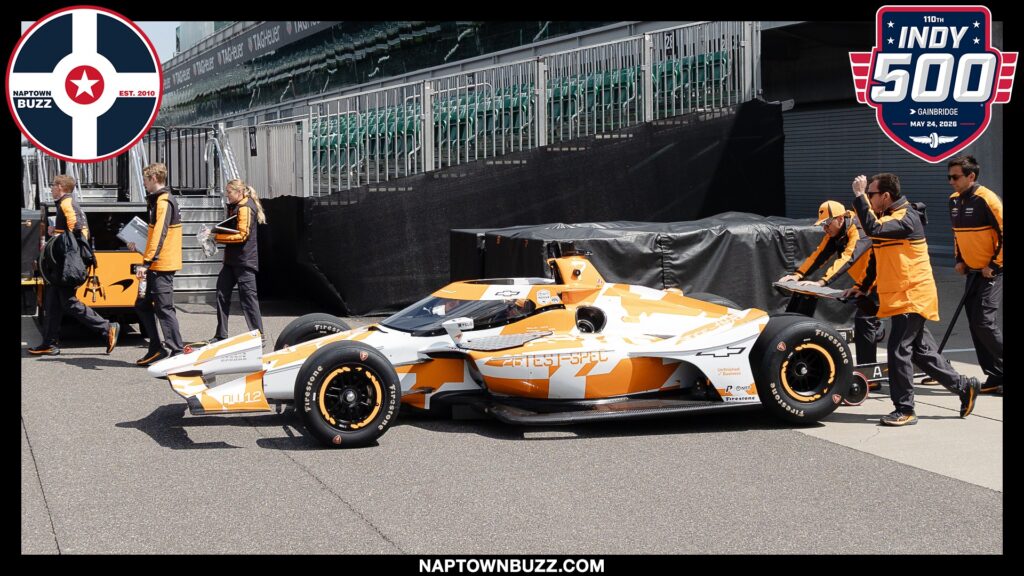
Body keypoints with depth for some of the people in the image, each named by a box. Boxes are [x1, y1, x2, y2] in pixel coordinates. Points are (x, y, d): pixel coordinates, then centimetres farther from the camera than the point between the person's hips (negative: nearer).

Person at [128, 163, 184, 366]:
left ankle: (177, 352, -4)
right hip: (157, 265, 10)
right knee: (142, 305, 13)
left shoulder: (163, 201, -14)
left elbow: (159, 235, -23)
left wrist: (146, 263, -26)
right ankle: (156, 349, 15)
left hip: (161, 265, -10)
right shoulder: (159, 199, 17)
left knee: (164, 308, -7)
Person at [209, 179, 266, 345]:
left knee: (248, 296, -6)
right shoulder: (235, 207, 17)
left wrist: (217, 237, -17)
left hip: (244, 260, -10)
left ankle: (258, 334, 0)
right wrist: (217, 234, 6)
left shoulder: (245, 208, -13)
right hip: (232, 260, 10)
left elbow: (242, 235, -19)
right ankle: (221, 334, 13)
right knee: (222, 293, 8)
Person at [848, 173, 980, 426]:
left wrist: (858, 196, -28)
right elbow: (877, 257, 23)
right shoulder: (886, 217, 14)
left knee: (899, 350, -10)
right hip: (900, 297, 10)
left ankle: (905, 410, -3)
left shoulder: (906, 218, -17)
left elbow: (874, 229, -34)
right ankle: (964, 386, 24)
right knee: (921, 350, 13)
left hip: (912, 296, -10)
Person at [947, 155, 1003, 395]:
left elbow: (1003, 233, -16)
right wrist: (959, 259, 14)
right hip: (973, 272, 8)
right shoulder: (954, 201, 9)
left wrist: (993, 266, -14)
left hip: (992, 271, -8)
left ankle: (999, 374, -4)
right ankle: (995, 378, 11)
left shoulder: (986, 199, -17)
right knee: (975, 323, 6)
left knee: (984, 321, -16)